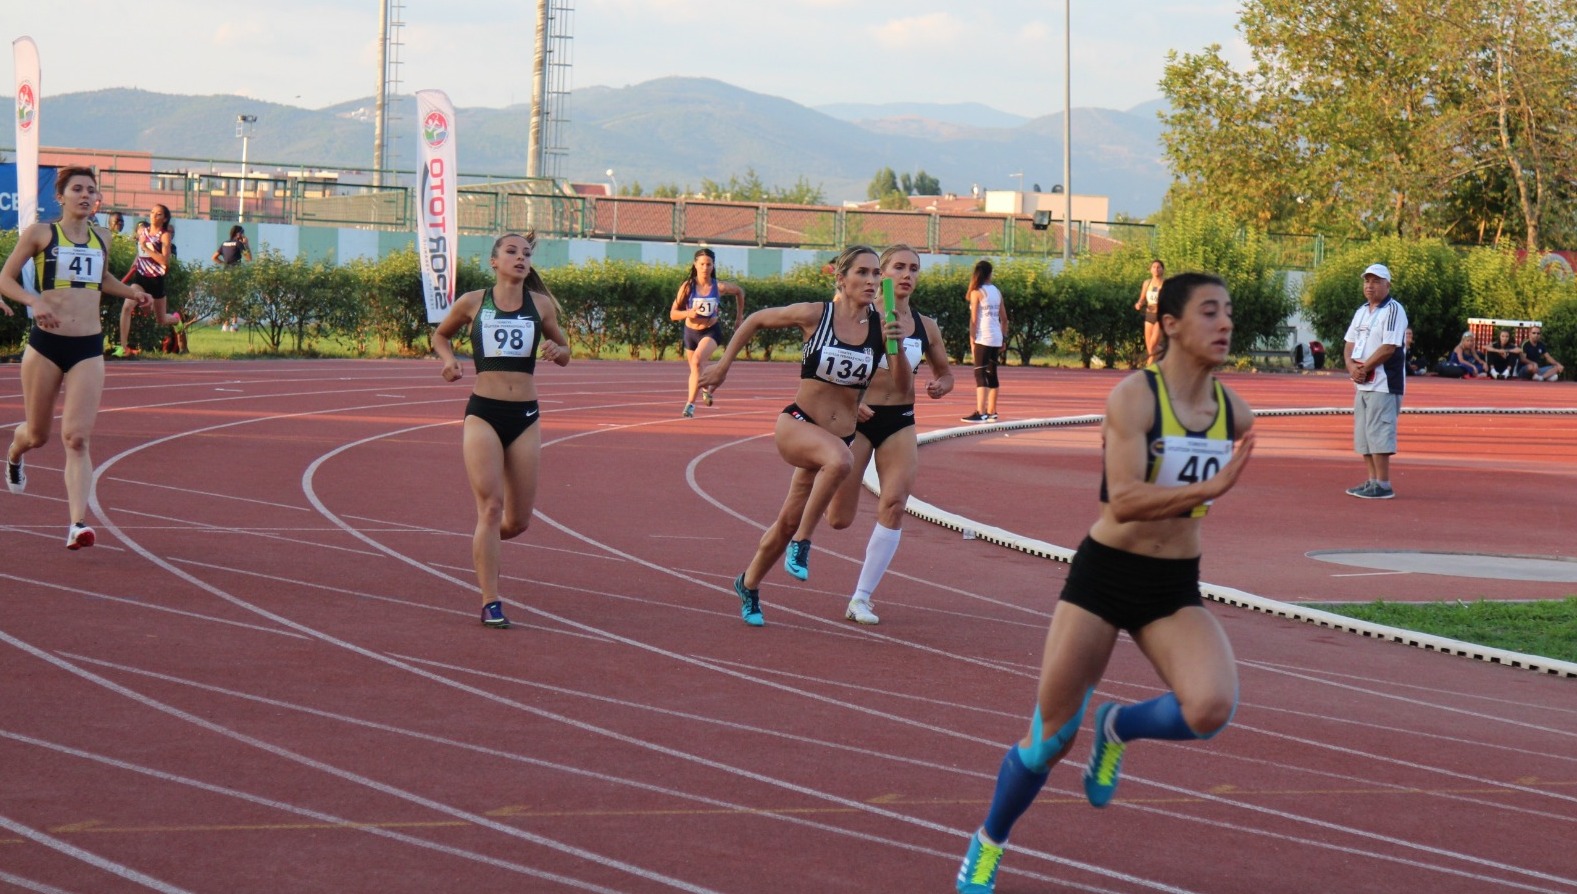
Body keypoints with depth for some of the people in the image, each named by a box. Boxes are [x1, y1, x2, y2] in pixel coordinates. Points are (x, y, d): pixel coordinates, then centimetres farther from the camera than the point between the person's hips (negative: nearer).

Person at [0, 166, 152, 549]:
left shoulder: (102, 238, 11)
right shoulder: (41, 234, -2)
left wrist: (130, 292, 11)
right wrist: (34, 301, -18)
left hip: (89, 348, 2)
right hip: (46, 344, -2)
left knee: (77, 438, -11)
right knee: (37, 435, 13)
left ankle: (78, 523, -18)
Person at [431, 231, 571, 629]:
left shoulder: (540, 305, 7)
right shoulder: (472, 303, 4)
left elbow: (563, 351, 17)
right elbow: (440, 335, 20)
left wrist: (556, 352, -6)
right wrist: (448, 359, -1)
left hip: (525, 417, 2)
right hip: (483, 413, -2)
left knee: (518, 521, 6)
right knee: (491, 506, -12)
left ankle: (484, 544, 41)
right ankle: (490, 603, -7)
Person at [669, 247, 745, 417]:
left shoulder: (719, 287, -12)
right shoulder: (688, 286, -12)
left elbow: (739, 292, 10)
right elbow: (673, 314, -10)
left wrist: (739, 316, 14)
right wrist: (688, 313, -30)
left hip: (711, 331, -2)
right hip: (691, 332, 3)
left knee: (697, 361, -30)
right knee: (696, 370, 20)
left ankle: (690, 403, -26)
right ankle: (705, 388, 57)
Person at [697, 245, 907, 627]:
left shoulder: (880, 326, -3)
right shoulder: (815, 315, -10)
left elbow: (902, 388, -7)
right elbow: (755, 320, 5)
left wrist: (897, 348, -24)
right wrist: (722, 365, 7)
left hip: (841, 435, 4)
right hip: (796, 424, -4)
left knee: (790, 521, 14)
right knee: (839, 460, -37)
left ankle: (749, 584, 41)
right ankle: (801, 543, -21)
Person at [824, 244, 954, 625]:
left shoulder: (925, 326, 6)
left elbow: (944, 371, 20)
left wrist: (941, 385, -4)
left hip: (900, 422, 3)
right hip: (858, 418, -3)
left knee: (894, 506, -13)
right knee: (838, 520, -4)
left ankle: (861, 599, -4)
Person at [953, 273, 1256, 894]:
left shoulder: (1235, 411, -1)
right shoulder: (1133, 397, -16)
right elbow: (1124, 499, -28)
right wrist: (1212, 487, -35)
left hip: (1175, 589, 3)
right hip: (1103, 576, -3)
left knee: (1212, 708, -26)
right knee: (1051, 736, 6)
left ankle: (1118, 727, 7)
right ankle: (989, 842, 33)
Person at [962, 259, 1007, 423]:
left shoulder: (977, 293, -5)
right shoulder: (997, 292, 11)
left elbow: (974, 319, -8)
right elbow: (1004, 318, 12)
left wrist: (972, 340, -5)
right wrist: (1004, 338, 17)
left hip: (983, 338, -6)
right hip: (996, 338, 6)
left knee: (980, 374, -9)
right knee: (991, 374, 13)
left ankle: (980, 413, -17)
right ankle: (991, 412, 18)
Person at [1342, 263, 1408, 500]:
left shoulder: (1393, 310, -10)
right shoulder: (1361, 311, 16)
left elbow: (1388, 348, -18)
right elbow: (1350, 343, 15)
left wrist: (1365, 368, -14)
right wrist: (1351, 366, -4)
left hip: (1384, 383, -9)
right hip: (1362, 383, 9)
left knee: (1378, 432, -11)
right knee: (1363, 434, 10)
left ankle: (1383, 485, -10)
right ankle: (1372, 481, 16)